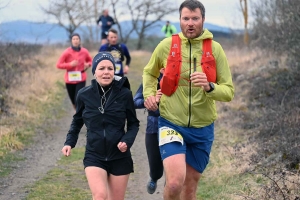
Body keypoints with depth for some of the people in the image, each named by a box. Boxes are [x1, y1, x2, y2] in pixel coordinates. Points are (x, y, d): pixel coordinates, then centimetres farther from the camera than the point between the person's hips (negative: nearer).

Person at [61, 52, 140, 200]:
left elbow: (133, 123, 4)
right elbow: (77, 121, 13)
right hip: (94, 156, 0)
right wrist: (69, 142, 1)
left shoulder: (124, 94, -8)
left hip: (120, 157, 0)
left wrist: (127, 141, -13)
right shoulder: (84, 95, -4)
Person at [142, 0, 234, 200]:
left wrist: (209, 87, -25)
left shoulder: (215, 49, -4)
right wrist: (148, 94, 0)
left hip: (202, 129, 2)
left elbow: (229, 92, -6)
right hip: (171, 124, -2)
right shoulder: (167, 45, -4)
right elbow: (149, 72, 17)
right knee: (175, 182, -22)